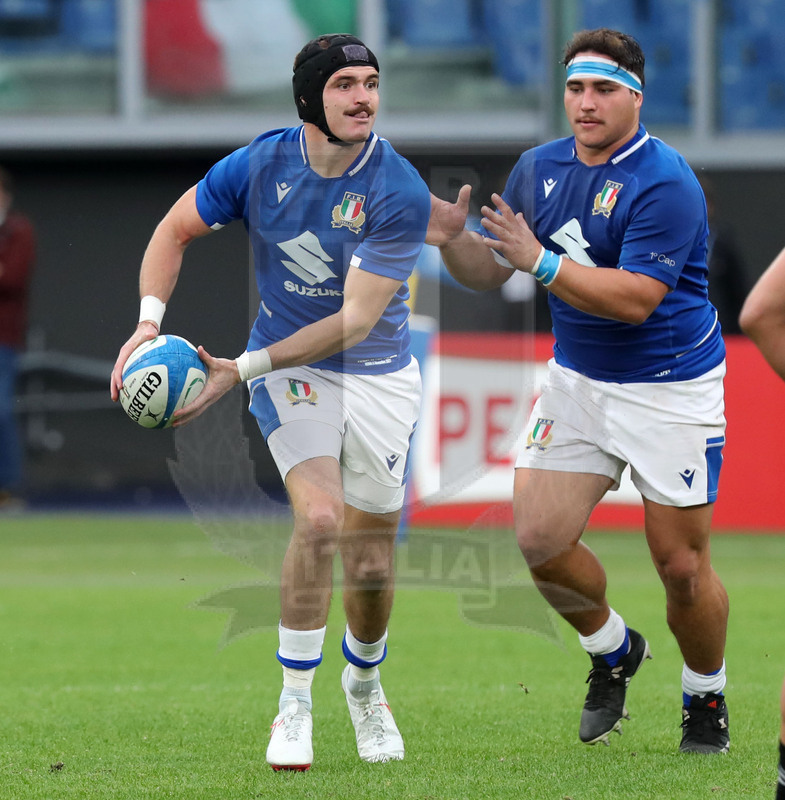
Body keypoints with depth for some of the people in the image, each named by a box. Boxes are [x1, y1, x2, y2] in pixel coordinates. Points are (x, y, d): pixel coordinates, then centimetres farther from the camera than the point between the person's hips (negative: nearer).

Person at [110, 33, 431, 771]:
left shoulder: (399, 193, -20)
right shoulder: (260, 165, -12)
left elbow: (356, 320, -23)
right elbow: (175, 229, 3)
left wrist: (243, 369, -27)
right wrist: (148, 324, -14)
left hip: (378, 374, 0)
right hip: (288, 371, 0)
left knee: (371, 563, 4)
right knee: (319, 519, -24)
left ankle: (364, 682, 36)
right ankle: (294, 705, -12)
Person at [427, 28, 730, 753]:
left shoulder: (665, 182, -19)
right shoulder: (541, 168, 3)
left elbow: (635, 298, -27)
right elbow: (489, 272, 8)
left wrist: (541, 259, -31)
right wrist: (453, 239, -13)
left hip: (671, 388, -6)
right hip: (577, 380, 6)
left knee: (681, 566, -2)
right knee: (540, 539, -4)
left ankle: (706, 701, 22)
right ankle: (613, 651, 23)